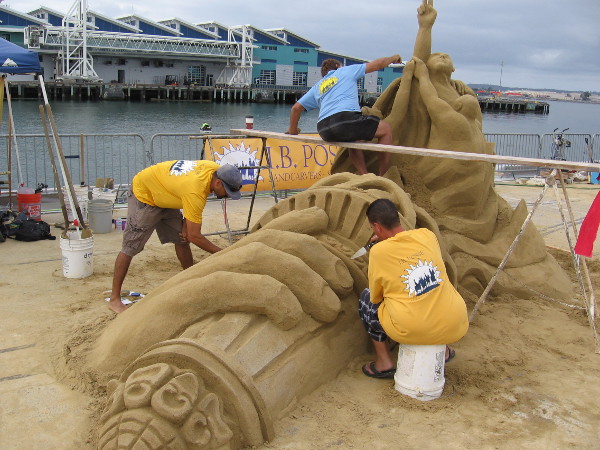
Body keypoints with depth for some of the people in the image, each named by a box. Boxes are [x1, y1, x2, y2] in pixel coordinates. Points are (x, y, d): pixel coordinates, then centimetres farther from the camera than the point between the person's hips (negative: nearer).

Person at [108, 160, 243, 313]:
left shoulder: (215, 169, -15)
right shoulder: (195, 192, -38)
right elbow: (194, 236, -32)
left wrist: (186, 223, -5)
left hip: (164, 195, 9)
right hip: (144, 193, -8)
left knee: (182, 240, 6)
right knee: (130, 247, -7)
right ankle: (114, 299, 0)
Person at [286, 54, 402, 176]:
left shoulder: (317, 87, 31)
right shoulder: (346, 71, 22)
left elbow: (296, 108, 28)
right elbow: (378, 64, 26)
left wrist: (293, 130, 40)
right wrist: (393, 58, 44)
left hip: (324, 132, 6)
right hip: (343, 119, -6)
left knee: (352, 140, 36)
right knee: (386, 129, 10)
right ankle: (383, 176, 7)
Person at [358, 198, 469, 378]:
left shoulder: (378, 251, -8)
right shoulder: (427, 235, 1)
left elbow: (375, 297, 3)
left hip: (412, 331, -4)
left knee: (366, 298, 20)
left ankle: (384, 361, 18)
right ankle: (442, 349, 31)